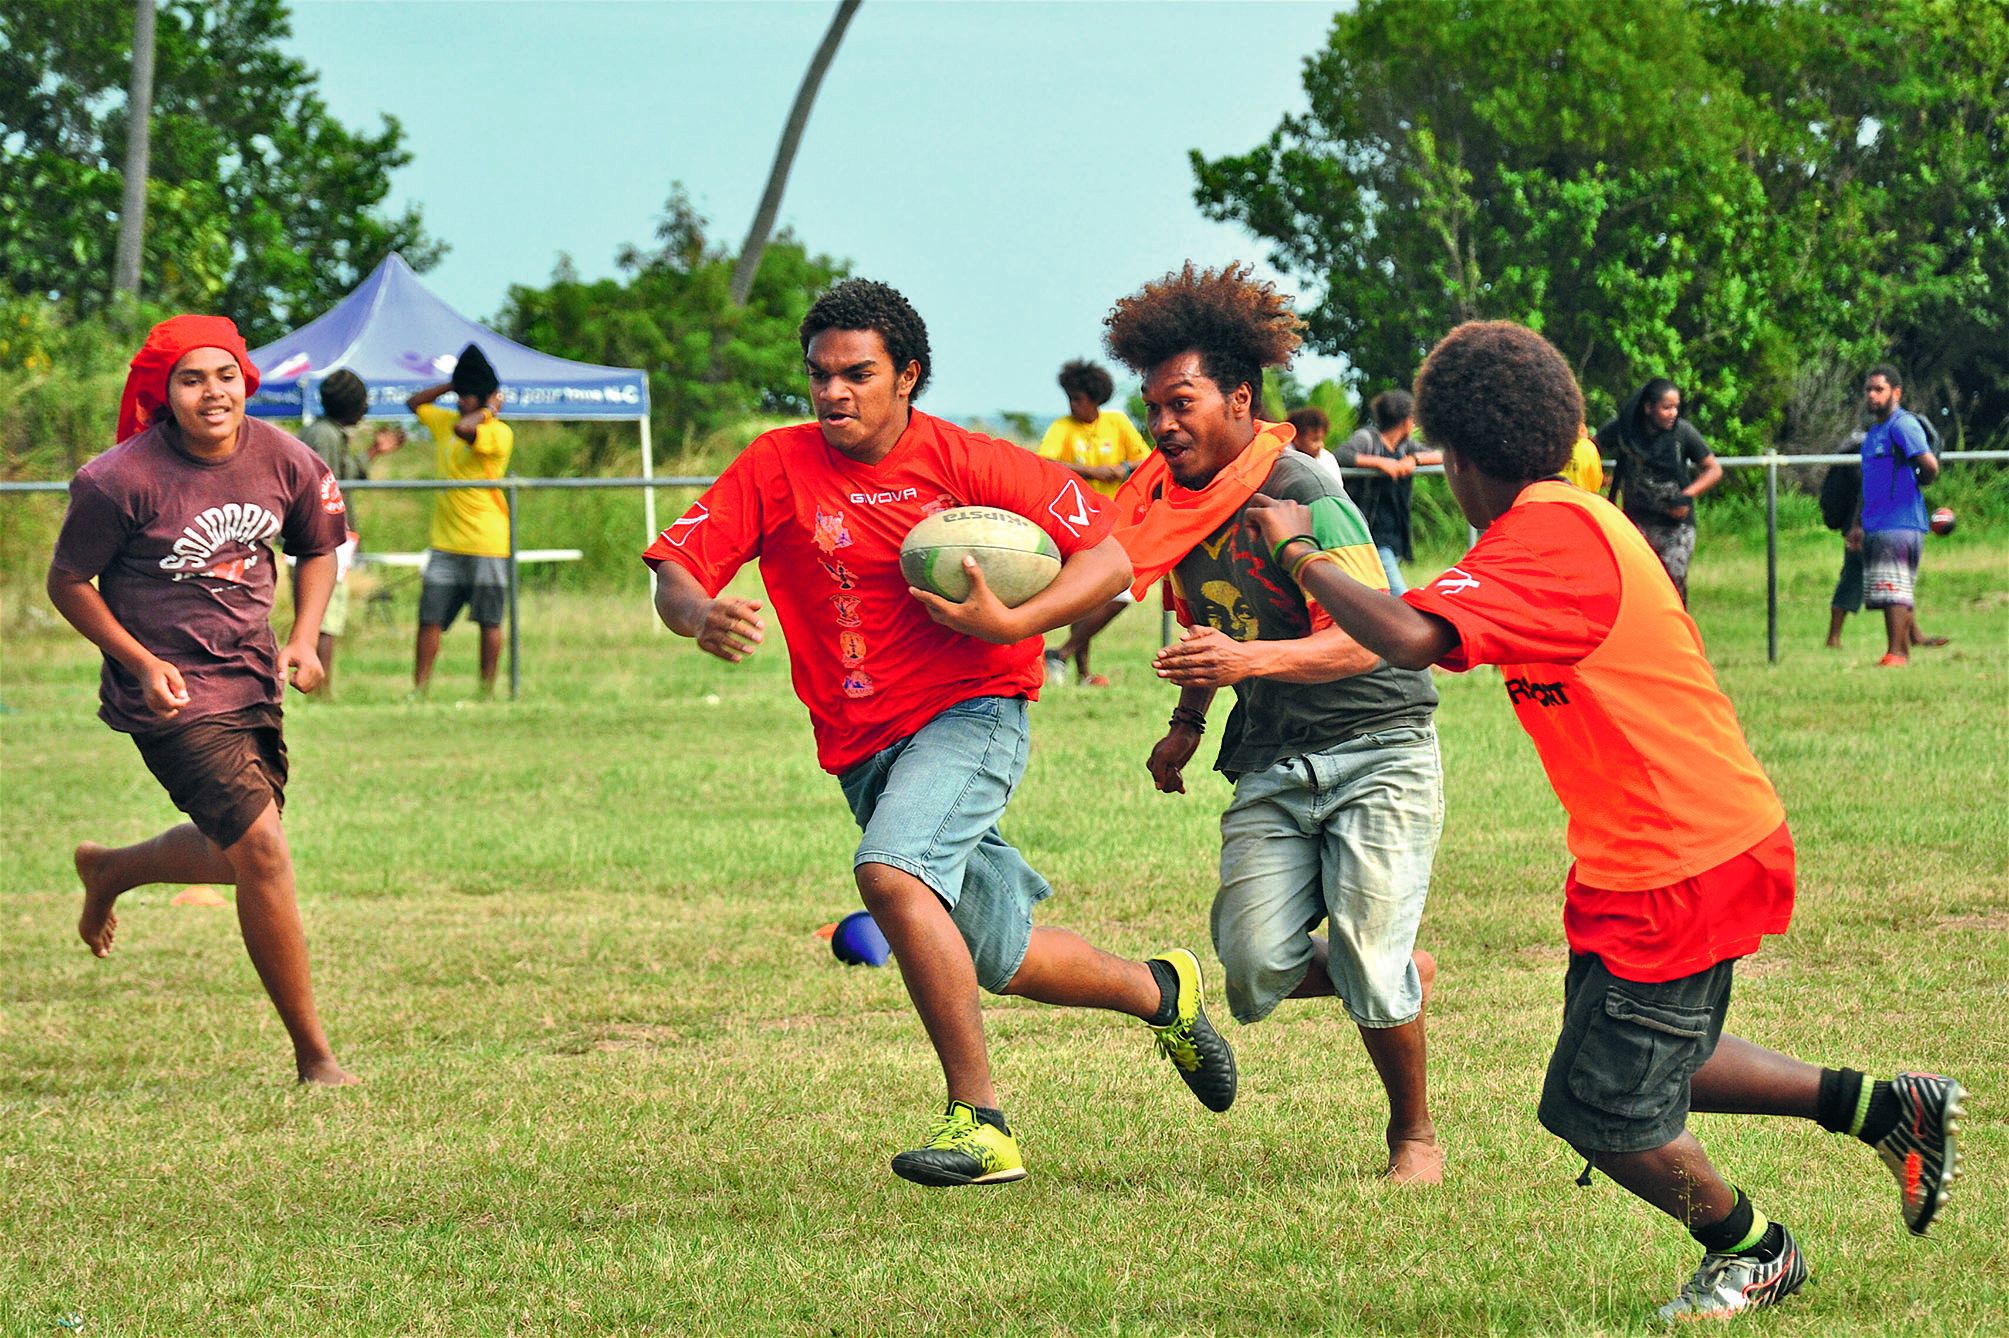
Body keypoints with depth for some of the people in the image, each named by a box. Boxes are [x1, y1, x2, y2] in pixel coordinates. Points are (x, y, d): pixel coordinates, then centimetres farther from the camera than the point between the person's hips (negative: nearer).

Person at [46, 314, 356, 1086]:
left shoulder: (283, 462, -5)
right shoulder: (120, 480, -19)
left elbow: (318, 548, 14)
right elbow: (68, 582, -7)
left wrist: (303, 639, -2)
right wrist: (142, 663, -17)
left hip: (252, 683, 7)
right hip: (173, 697, -7)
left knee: (233, 853, 19)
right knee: (262, 852, -14)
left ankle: (109, 870, 51)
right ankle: (313, 1056, -3)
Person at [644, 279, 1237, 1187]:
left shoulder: (967, 464, -8)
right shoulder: (778, 466, -2)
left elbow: (1108, 562, -7)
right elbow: (674, 571, -9)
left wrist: (1009, 624, -23)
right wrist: (702, 616, -33)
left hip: (970, 711, -5)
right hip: (862, 750, 5)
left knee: (889, 872, -32)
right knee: (1005, 963, 13)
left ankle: (979, 1120, -24)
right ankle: (1160, 992, 43)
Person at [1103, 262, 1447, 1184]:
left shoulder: (1300, 496, -18)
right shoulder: (1176, 501, 5)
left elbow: (1365, 639, -28)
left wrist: (1249, 660, -42)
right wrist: (1189, 719, 11)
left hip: (1376, 751, -6)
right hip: (1271, 763, 6)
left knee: (1368, 968, -14)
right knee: (1257, 970, -11)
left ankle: (1414, 1132, 13)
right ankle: (1400, 977, 22)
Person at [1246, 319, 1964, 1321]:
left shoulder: (1550, 535, -20)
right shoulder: (1573, 519, 12)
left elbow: (1411, 639, -31)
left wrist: (1299, 551, -16)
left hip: (1678, 868, -10)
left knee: (1600, 1110, 3)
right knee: (1650, 1069, 22)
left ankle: (1751, 1252, 23)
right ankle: (1883, 1108, 25)